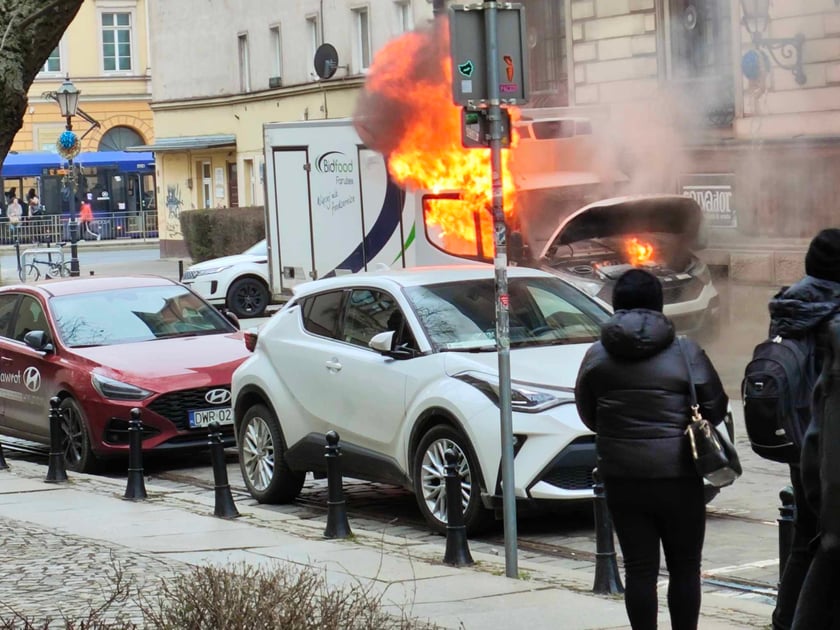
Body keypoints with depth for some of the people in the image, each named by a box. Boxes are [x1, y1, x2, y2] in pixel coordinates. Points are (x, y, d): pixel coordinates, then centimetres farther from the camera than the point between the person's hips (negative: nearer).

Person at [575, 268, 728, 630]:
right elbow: (715, 409, 0)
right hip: (677, 477, -2)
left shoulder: (597, 356, 0)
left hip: (622, 478, 2)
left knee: (639, 569, 6)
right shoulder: (686, 353, -6)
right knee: (685, 568, 8)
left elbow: (588, 415, 9)